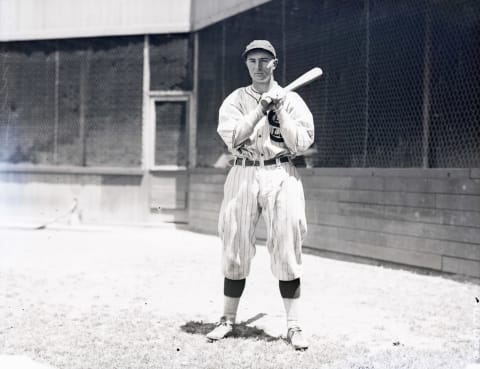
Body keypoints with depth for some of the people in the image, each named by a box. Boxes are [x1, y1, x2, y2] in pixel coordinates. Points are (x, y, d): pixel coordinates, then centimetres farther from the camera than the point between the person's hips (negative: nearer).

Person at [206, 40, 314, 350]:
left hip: (281, 176, -1)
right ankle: (228, 320, 17)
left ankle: (294, 327, 3)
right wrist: (261, 108, -12)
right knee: (235, 249, 4)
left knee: (287, 251, -4)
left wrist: (279, 110, -8)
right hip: (243, 175, 2)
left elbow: (301, 144, -5)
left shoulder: (291, 99, 6)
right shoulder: (235, 100, 8)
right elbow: (232, 137, -8)